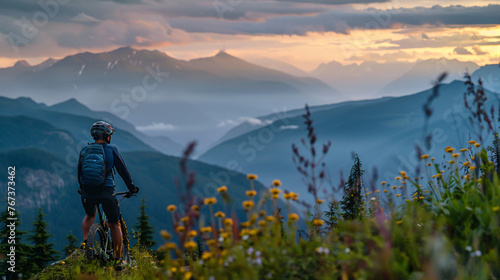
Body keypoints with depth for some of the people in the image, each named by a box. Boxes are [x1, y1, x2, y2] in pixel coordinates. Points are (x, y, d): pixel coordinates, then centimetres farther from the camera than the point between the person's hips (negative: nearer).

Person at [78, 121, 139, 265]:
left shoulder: (84, 151, 13)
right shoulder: (111, 149, 3)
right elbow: (122, 169, 5)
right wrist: (132, 187, 17)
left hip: (87, 192, 3)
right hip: (106, 191, -3)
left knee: (90, 215, 33)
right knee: (114, 224, 13)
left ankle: (84, 241, 12)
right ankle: (118, 258, 13)